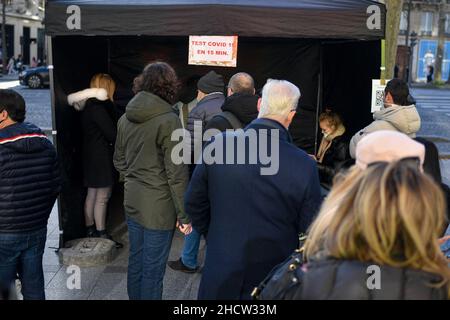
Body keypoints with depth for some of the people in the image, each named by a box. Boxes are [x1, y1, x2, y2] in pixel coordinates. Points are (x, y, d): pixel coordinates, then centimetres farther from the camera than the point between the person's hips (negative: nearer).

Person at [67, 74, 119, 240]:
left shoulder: (88, 106, 10)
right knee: (102, 198, -1)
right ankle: (101, 233, 7)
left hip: (91, 156, 10)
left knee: (91, 195, 17)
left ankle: (90, 229, 27)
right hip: (101, 158, -10)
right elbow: (112, 133, -18)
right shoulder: (98, 107, -19)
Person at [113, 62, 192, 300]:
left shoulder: (126, 118, 5)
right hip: (158, 205, -7)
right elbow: (176, 173, -16)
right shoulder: (168, 121, -17)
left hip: (132, 200, 7)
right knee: (153, 269, 5)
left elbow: (119, 161, 15)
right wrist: (184, 215, -10)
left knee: (136, 260, 20)